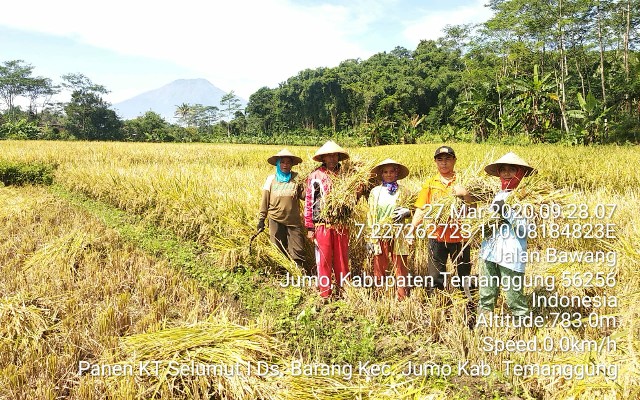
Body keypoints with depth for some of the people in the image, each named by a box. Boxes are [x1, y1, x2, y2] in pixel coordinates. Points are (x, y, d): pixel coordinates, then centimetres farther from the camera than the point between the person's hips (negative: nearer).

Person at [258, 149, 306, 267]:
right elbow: (265, 200, 6)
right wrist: (261, 219, 3)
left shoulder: (297, 178, 2)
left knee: (297, 251, -2)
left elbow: (304, 196, -5)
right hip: (276, 220, 1)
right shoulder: (271, 179, 5)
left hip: (294, 221, -1)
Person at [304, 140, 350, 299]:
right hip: (322, 224, -2)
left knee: (342, 259, 9)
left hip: (341, 225, 2)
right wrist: (309, 227, -4)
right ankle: (325, 294, 15)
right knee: (324, 260, 4)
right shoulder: (315, 176, -1)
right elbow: (309, 202, -1)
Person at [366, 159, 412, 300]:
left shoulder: (404, 192, 7)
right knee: (379, 269, 4)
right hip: (379, 235, 1)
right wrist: (370, 238, 4)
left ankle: (402, 298, 9)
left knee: (401, 269, 1)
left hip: (399, 236, 0)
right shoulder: (375, 192, 8)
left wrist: (406, 212, -12)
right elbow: (370, 216, 8)